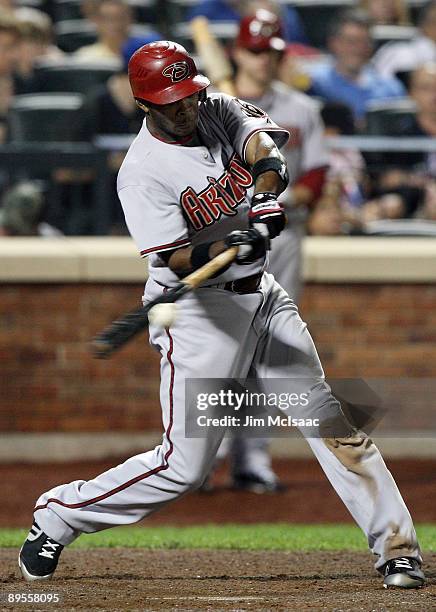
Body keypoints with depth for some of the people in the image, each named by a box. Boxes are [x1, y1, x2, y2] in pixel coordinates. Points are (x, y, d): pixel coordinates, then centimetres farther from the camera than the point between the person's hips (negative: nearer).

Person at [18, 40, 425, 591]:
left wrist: (267, 190, -38)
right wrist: (228, 247, -42)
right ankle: (55, 518, 10)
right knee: (183, 464, -6)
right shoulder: (141, 173, -15)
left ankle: (396, 546, 4)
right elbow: (178, 261, -23)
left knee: (329, 419, 0)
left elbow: (264, 143, -17)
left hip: (261, 295, 6)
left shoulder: (219, 112, 2)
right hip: (198, 311, -6)